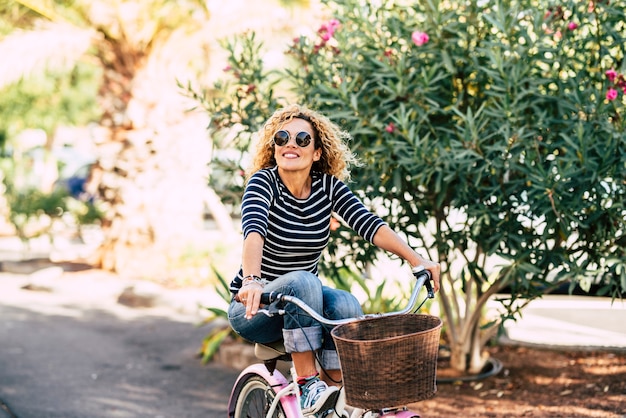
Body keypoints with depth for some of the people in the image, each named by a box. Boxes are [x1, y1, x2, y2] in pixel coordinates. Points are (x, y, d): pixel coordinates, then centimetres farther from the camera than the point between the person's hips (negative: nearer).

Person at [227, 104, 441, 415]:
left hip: (305, 300, 4)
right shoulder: (263, 181, -15)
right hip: (254, 308, -4)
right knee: (302, 282, -33)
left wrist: (416, 259, -29)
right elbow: (254, 231, -34)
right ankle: (307, 383, -27)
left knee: (345, 304, -26)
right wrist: (252, 281, -52)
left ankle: (334, 390, -13)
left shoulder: (328, 185, -3)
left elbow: (369, 225, -15)